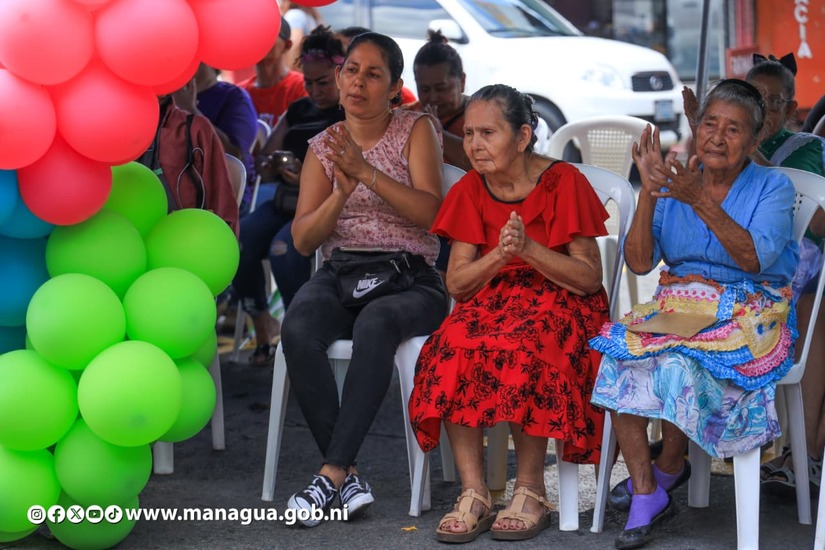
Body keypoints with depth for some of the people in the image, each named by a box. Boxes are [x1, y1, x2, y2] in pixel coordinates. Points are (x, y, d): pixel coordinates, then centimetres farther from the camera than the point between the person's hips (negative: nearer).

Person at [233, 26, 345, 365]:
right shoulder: (297, 113, 23)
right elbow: (264, 170, 22)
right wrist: (272, 167, -2)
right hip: (286, 202, 6)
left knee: (284, 249, -34)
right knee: (236, 243, -22)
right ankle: (262, 325, -4)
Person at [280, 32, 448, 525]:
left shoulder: (417, 129, 7)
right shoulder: (323, 147, 15)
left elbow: (430, 213, -7)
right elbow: (303, 239, 7)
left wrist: (367, 171, -17)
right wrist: (341, 193, -12)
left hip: (409, 279, -3)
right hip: (340, 273, 3)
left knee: (375, 324, -39)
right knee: (298, 329, -32)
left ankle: (332, 473, -36)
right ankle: (349, 476, -28)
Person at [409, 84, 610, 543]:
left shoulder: (563, 182, -6)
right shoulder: (471, 190, 6)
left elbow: (590, 279, -9)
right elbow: (456, 282, 1)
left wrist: (529, 248, -22)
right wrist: (500, 254, -18)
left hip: (559, 299, -4)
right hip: (492, 298, 4)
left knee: (521, 351, -37)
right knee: (453, 349, -30)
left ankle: (532, 492, -22)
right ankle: (474, 494, -28)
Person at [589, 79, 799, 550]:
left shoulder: (773, 188, 0)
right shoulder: (674, 184, 10)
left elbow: (754, 258, -18)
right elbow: (639, 262, 0)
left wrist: (701, 201, -24)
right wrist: (648, 193, -12)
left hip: (748, 316, -4)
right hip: (679, 307, 4)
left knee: (678, 363, -33)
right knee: (619, 357, -26)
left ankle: (669, 468, -3)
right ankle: (645, 496, -18)